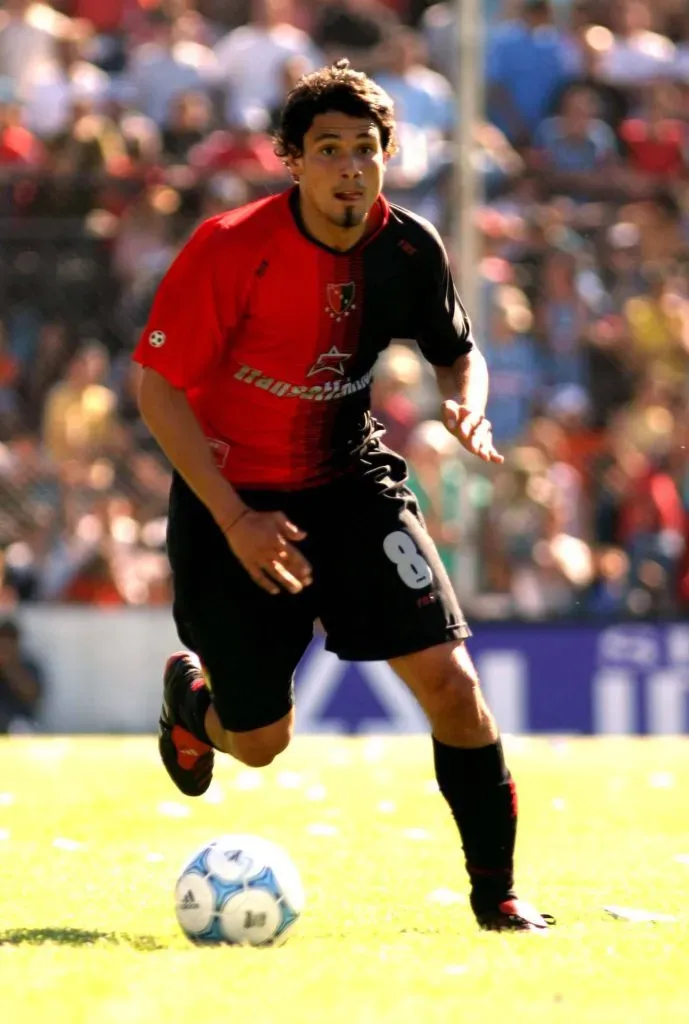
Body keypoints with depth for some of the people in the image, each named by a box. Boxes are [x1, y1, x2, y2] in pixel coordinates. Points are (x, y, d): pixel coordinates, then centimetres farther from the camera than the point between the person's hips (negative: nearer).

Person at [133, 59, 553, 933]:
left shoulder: (409, 249, -9)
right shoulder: (230, 250, -21)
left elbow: (458, 351, 10)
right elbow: (158, 390, -16)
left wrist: (467, 405, -15)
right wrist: (234, 519, -22)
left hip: (351, 483, 3)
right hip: (235, 501, -3)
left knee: (449, 681, -13)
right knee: (260, 742, 5)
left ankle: (495, 891, 2)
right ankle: (190, 696, 43)